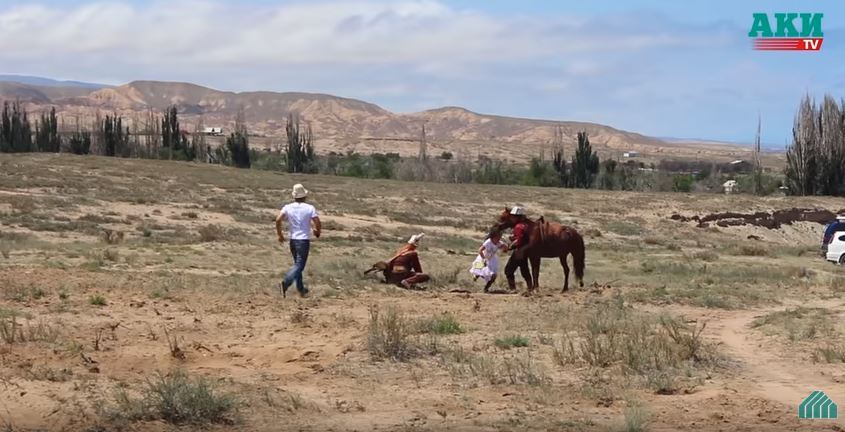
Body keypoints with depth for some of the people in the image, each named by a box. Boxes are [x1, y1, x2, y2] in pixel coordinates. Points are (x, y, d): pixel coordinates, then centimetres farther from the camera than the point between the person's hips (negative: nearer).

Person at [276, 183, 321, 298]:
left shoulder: (287, 207, 0)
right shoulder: (310, 208, -6)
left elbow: (278, 220, -12)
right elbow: (318, 223, -12)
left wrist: (279, 234, 0)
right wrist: (317, 232, 10)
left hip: (293, 240, 4)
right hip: (304, 240, -4)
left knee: (297, 264, 19)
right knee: (299, 265, -6)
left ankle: (301, 289, 26)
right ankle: (285, 283, -29)